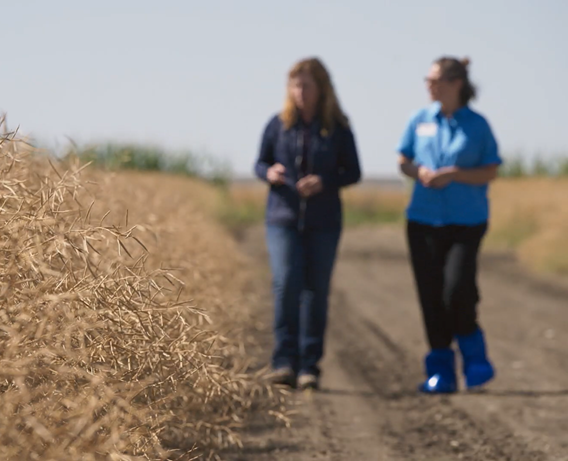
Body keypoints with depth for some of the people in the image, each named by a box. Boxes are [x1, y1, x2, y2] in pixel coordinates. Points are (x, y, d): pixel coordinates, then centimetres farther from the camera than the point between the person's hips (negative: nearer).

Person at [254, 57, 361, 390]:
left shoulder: (338, 128, 0)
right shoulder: (279, 125, 3)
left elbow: (353, 172, 4)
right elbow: (260, 163, 12)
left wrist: (325, 182, -14)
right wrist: (269, 173, -12)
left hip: (323, 223, 0)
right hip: (283, 218, 0)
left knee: (316, 291, 2)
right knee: (286, 284, -15)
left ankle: (309, 367, 10)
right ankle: (285, 362, -9)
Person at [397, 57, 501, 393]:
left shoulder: (477, 125, -2)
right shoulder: (420, 121, 6)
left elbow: (491, 173, -3)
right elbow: (404, 161, 13)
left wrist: (453, 174, -16)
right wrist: (419, 172, -9)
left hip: (466, 222, -3)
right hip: (424, 220, 3)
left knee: (458, 290, -16)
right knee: (431, 296, 2)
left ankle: (474, 355, 9)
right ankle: (441, 372, 12)